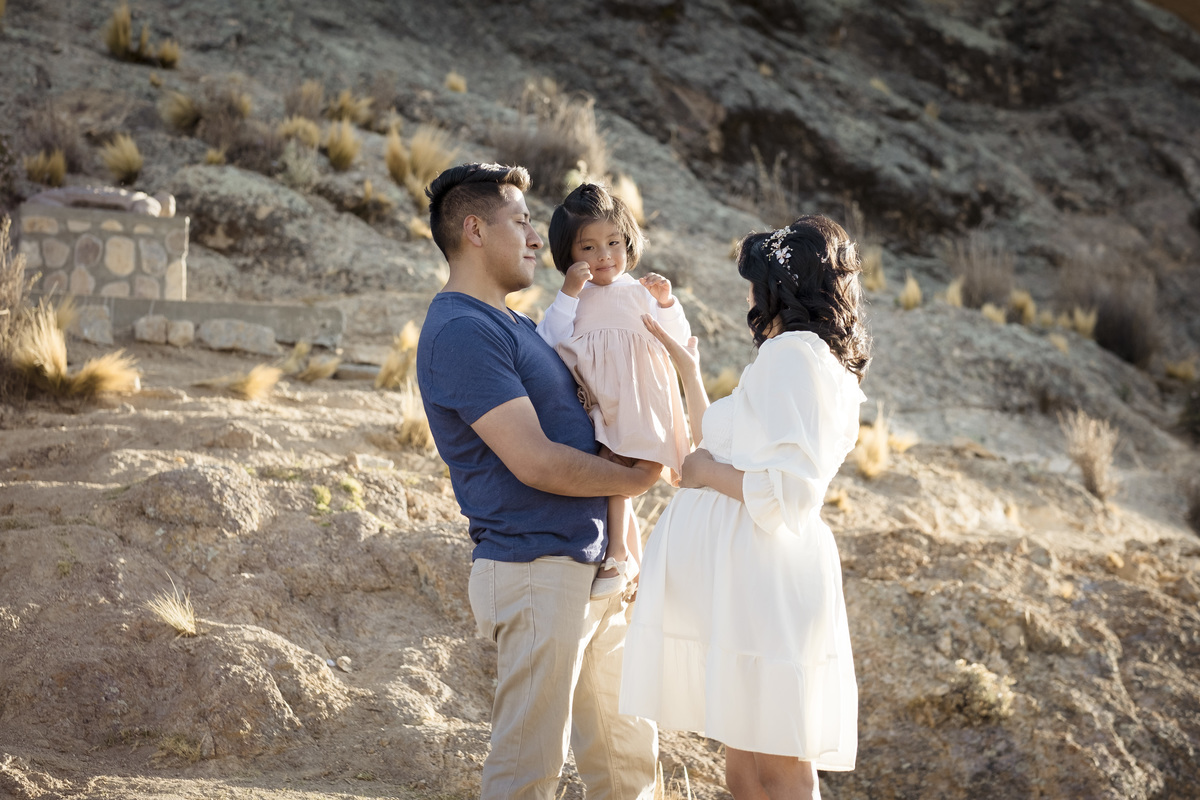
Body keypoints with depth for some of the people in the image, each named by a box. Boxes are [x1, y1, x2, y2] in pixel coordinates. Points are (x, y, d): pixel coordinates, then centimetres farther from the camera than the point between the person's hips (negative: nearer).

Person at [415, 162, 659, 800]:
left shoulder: (511, 324, 17)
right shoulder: (461, 331, -15)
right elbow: (535, 462, -21)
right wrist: (635, 478, -5)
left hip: (592, 570, 10)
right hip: (538, 573, -10)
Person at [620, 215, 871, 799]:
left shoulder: (793, 352, -8)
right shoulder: (825, 364, 23)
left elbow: (789, 491, -20)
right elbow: (717, 448, 31)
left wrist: (707, 472, -5)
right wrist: (687, 367, 34)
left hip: (765, 587, -10)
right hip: (748, 582, 10)